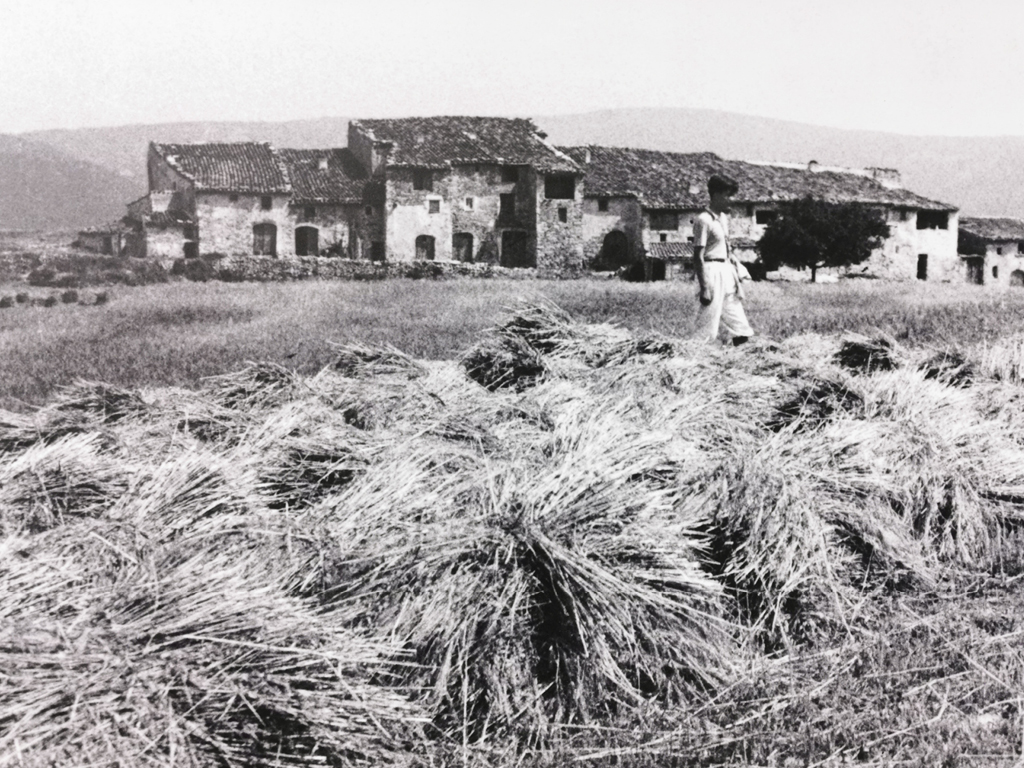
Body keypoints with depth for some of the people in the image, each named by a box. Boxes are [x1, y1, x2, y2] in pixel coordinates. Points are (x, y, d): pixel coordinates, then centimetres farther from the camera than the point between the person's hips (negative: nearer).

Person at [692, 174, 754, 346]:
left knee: (738, 326, 11)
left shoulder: (724, 218, 12)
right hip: (713, 272, -9)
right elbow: (698, 256, -16)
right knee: (708, 327, -7)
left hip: (727, 270, 9)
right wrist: (704, 288, -19)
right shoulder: (704, 220, -13)